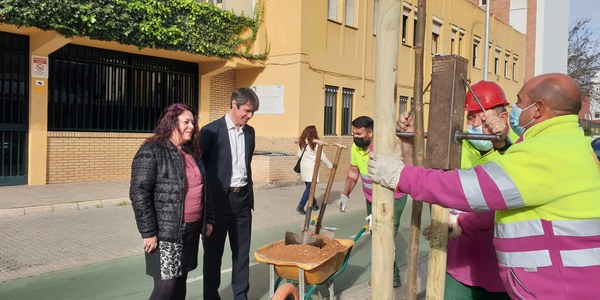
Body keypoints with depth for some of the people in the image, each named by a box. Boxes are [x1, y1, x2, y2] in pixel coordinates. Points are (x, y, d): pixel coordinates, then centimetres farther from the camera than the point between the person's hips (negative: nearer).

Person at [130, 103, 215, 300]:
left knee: (180, 283, 14)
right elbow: (139, 194, -15)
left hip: (191, 229, 7)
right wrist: (148, 232, -17)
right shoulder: (151, 151, -11)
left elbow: (203, 188, 19)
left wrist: (208, 219, 14)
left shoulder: (191, 152, 13)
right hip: (166, 232, -7)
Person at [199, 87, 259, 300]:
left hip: (243, 197, 5)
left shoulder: (249, 132, 9)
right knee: (214, 251, 8)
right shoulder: (211, 130, -9)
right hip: (219, 199, -5)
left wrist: (249, 195, 16)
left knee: (242, 250, 11)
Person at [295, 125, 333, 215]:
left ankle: (314, 204, 25)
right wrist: (331, 165, 3)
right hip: (311, 168, -7)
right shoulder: (315, 143, -10)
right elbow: (322, 156, -7)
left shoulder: (301, 143, 8)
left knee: (309, 187, 15)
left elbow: (299, 155, 11)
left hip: (303, 167, 7)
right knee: (309, 188, -4)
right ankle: (300, 206, -11)